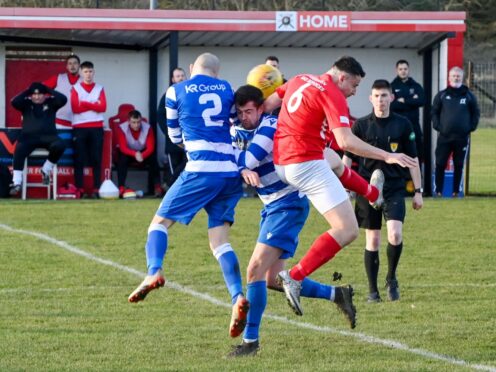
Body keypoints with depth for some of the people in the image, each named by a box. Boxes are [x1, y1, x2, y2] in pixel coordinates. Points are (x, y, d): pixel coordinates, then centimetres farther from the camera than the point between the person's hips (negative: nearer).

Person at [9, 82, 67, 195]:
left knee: (60, 145, -32)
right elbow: (14, 102, -5)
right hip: (29, 136, 0)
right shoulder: (26, 103, 12)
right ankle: (16, 183, -27)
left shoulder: (50, 102, 11)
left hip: (48, 136, 0)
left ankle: (46, 170, -8)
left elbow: (63, 99, -5)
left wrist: (48, 90, -2)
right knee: (19, 152, -31)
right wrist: (27, 92, -4)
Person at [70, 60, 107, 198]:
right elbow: (75, 108, -7)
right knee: (79, 159, -3)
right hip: (79, 127, -1)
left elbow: (103, 107, -2)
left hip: (96, 127, 1)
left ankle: (96, 189, 0)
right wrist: (94, 105, -6)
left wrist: (85, 103, -8)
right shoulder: (75, 88, 6)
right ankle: (79, 189, -2)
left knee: (96, 159, -1)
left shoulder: (99, 89, 11)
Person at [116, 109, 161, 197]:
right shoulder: (122, 128, -22)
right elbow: (123, 148, -27)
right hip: (128, 152, -1)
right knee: (122, 159, -34)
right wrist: (135, 154, -47)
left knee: (153, 160, -29)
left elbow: (150, 147, -23)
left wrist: (142, 155, -45)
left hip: (143, 152, 1)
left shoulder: (148, 128, -19)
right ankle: (121, 188, -37)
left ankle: (157, 187, -23)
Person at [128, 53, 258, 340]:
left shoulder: (176, 92, 6)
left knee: (160, 222, 5)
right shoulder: (227, 89, 13)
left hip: (202, 169, -4)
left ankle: (154, 272, -22)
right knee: (220, 239, 4)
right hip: (232, 171, 4)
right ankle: (238, 297, -16)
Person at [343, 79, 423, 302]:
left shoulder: (402, 125, 3)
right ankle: (373, 290, 12)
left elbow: (412, 159, 8)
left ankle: (391, 279, 7)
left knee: (395, 235, -17)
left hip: (394, 188, 0)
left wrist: (418, 191, 6)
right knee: (372, 240, 2)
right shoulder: (361, 125, 1)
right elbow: (347, 157, 4)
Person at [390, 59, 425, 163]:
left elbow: (421, 101, -8)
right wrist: (411, 102, -10)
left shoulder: (416, 86, 10)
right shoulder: (392, 86, 4)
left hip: (413, 126, 2)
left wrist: (403, 101, -10)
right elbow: (391, 105, -12)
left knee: (417, 154, 4)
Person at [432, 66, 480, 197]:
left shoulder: (469, 96, 6)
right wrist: (437, 126, -4)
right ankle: (438, 191, 1)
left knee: (459, 165, 6)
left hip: (462, 137, 0)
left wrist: (471, 127, 0)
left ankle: (456, 191, 12)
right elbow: (434, 112, 9)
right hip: (444, 137, 0)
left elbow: (476, 113, 10)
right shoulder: (442, 95, 6)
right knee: (440, 164, -3)